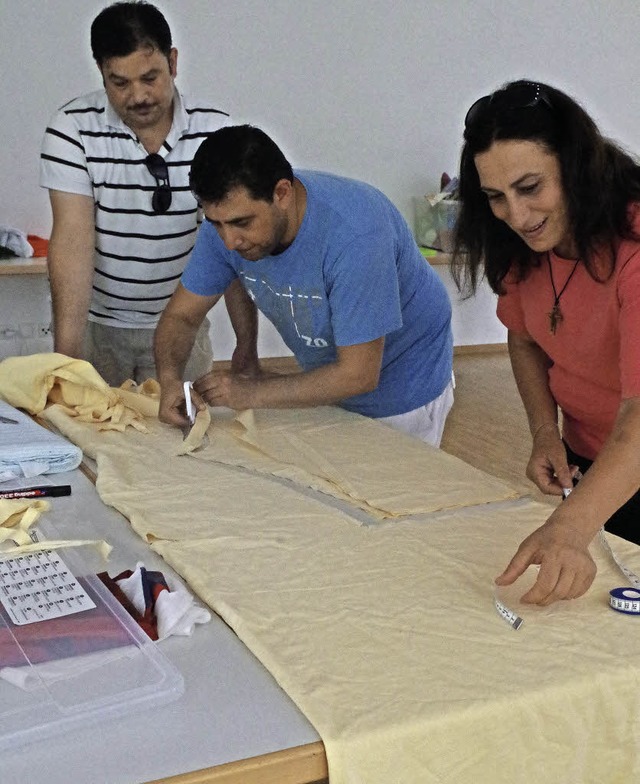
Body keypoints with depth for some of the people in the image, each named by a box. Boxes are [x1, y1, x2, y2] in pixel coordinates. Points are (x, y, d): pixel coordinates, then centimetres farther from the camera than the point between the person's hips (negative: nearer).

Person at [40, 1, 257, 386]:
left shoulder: (216, 131, -11)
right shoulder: (73, 129, -14)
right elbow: (73, 240, -20)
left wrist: (247, 346, -14)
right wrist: (67, 353, -27)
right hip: (95, 323, -1)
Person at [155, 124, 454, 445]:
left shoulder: (354, 235, -38)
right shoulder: (227, 217, -19)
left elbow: (358, 375, -34)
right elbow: (181, 315, -9)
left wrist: (252, 393, -32)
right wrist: (170, 380, -30)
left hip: (402, 391, -5)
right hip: (328, 382, 5)